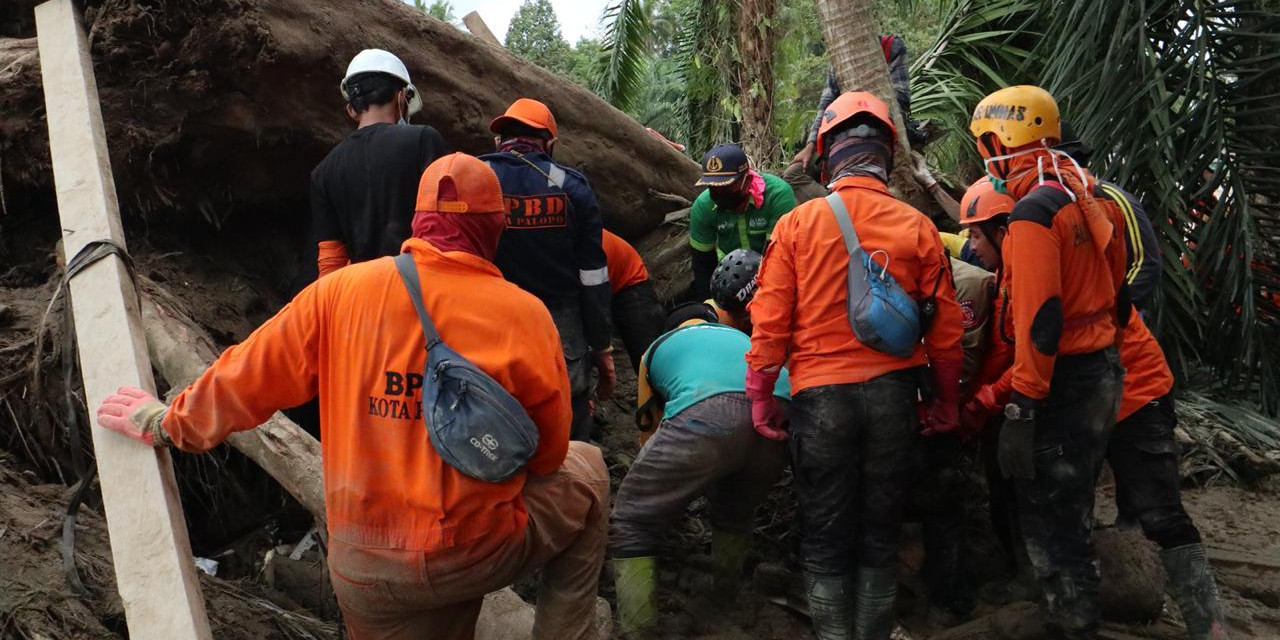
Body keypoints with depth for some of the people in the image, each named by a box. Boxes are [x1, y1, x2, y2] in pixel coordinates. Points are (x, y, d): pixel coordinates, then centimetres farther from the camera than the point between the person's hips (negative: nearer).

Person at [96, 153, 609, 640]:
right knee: (584, 470, 21)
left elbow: (245, 378, 4)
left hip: (365, 572, 3)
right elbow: (546, 454, -1)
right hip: (479, 553, -3)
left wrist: (168, 422, 23)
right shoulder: (524, 314, -10)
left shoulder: (341, 292, -5)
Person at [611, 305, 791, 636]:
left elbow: (648, 423, 46)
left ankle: (638, 628, 1)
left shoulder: (659, 347, 36)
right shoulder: (743, 337, 44)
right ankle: (725, 600, 44)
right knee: (735, 514, 33)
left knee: (631, 523, 10)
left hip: (705, 416, -4)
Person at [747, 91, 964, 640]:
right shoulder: (918, 227, -2)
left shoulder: (797, 223, -5)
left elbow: (770, 320, -6)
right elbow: (945, 327, 0)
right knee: (880, 534, 14)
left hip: (820, 394, -1)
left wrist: (761, 396, 4)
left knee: (825, 538, 11)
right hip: (893, 394, 2)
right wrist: (947, 402, 12)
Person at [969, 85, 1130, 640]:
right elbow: (1117, 292, 16)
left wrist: (1021, 410, -23)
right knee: (1070, 511, 23)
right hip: (1105, 371, 10)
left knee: (1048, 522, 2)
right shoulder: (1089, 196, 9)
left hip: (1064, 383, -10)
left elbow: (1039, 321, -25)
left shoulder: (1033, 212, -19)